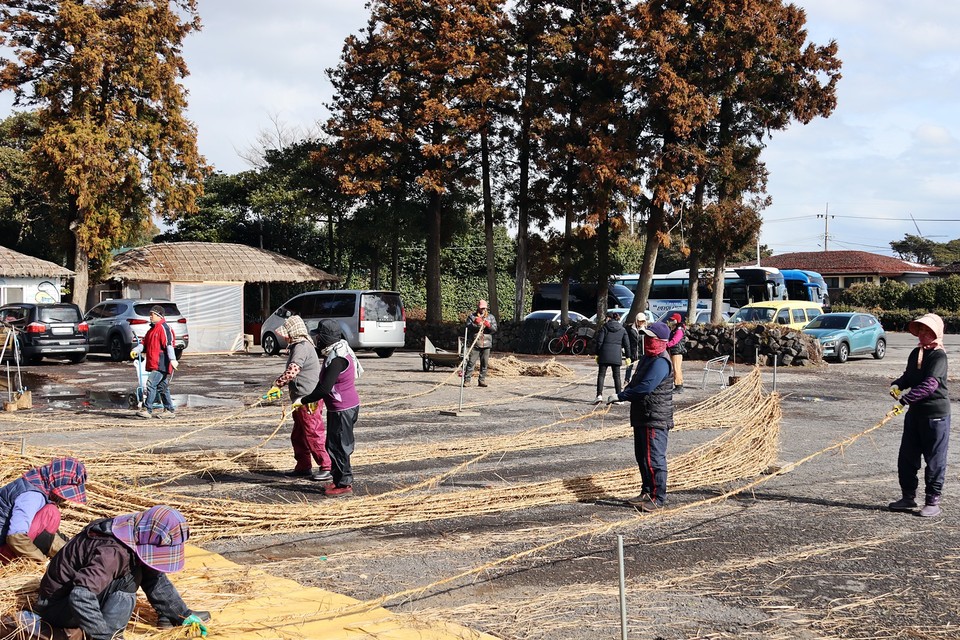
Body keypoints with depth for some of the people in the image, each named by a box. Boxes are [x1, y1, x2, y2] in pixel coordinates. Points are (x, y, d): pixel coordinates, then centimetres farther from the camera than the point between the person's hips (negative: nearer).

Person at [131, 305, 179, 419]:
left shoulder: (163, 328, -10)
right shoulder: (152, 329, 21)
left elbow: (169, 344, -20)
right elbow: (145, 343, 22)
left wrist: (172, 359, -29)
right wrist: (136, 350, 2)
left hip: (161, 364, -10)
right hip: (153, 364, 10)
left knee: (151, 384, -15)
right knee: (162, 387, 12)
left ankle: (147, 409, -15)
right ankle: (169, 410, 17)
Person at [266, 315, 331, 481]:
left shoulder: (302, 347, -16)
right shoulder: (298, 346, 18)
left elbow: (292, 371, -29)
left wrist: (277, 385, -24)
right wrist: (280, 386, 21)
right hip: (301, 399, 11)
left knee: (313, 434, -7)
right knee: (298, 436, 16)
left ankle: (327, 467, -2)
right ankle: (303, 467, 23)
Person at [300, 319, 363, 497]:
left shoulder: (337, 358, -24)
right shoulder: (335, 353, 10)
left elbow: (325, 387, -26)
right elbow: (326, 384, 19)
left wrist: (305, 400, -16)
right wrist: (314, 398, 15)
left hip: (342, 410, -10)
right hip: (342, 408, 10)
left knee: (338, 447, -3)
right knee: (334, 446, 18)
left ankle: (344, 484, 4)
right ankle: (338, 479, 28)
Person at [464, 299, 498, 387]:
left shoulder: (491, 317, 13)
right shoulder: (472, 316, 7)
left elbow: (495, 329, 6)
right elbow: (468, 327, -2)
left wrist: (489, 325, -13)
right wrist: (475, 323, -18)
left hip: (486, 344, 3)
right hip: (474, 344, -3)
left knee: (484, 363, 4)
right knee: (471, 362, -7)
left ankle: (481, 380, 11)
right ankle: (467, 380, -6)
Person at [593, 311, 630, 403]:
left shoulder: (604, 328, -2)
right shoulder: (622, 329, 7)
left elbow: (599, 341, -4)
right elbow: (627, 344, 7)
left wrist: (597, 354, 4)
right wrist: (628, 357, 13)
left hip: (604, 355, -2)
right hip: (616, 356, 2)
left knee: (601, 375, 2)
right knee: (617, 376, 10)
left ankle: (599, 395, -10)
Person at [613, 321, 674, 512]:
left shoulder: (661, 362, -18)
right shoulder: (648, 358, 16)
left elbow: (645, 387, -25)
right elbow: (635, 383, 25)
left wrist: (620, 396, -19)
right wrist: (623, 394, 7)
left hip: (655, 419, -11)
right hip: (642, 417, 11)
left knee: (653, 458, -8)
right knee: (642, 457, 16)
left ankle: (657, 498, -2)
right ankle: (647, 493, 27)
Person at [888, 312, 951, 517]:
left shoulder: (938, 356, -15)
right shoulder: (915, 353, 10)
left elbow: (931, 383, -26)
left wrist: (907, 397, -33)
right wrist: (897, 385, -3)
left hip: (936, 415, -8)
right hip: (915, 412, 8)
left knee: (934, 460, 2)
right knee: (907, 457, 12)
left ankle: (932, 502, 10)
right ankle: (908, 497, 24)